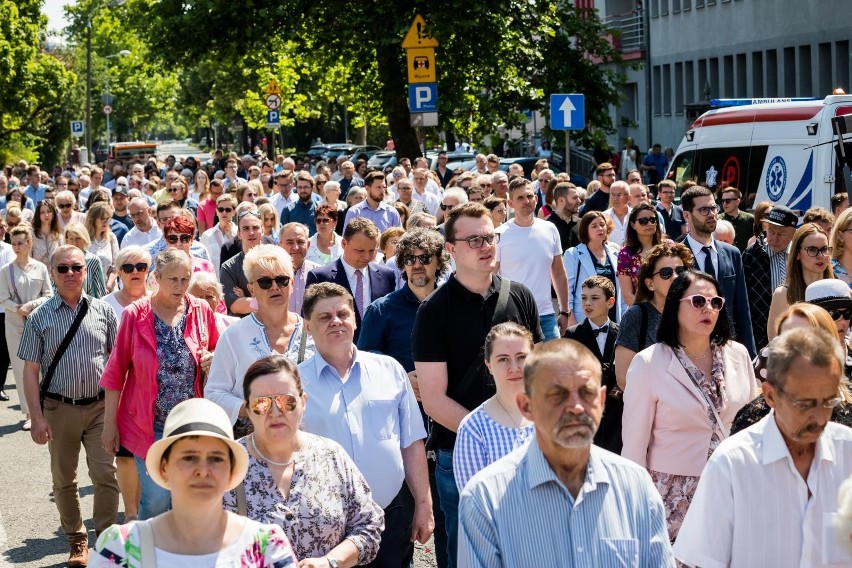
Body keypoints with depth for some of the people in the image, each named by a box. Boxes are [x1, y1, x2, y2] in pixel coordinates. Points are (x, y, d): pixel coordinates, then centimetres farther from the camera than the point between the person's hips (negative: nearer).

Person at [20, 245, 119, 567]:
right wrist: (37, 417, -8)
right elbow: (31, 371, -1)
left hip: (100, 407, 0)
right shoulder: (39, 318, -2)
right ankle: (76, 541, 27)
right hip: (59, 409, 0)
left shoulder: (102, 311, 1)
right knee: (64, 480, 11)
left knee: (105, 475, -4)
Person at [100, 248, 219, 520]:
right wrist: (110, 423, -2)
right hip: (150, 423, -3)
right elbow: (116, 371, -2)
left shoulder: (201, 311, 0)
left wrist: (212, 359, -10)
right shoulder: (135, 314, -7)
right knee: (156, 499, -5)